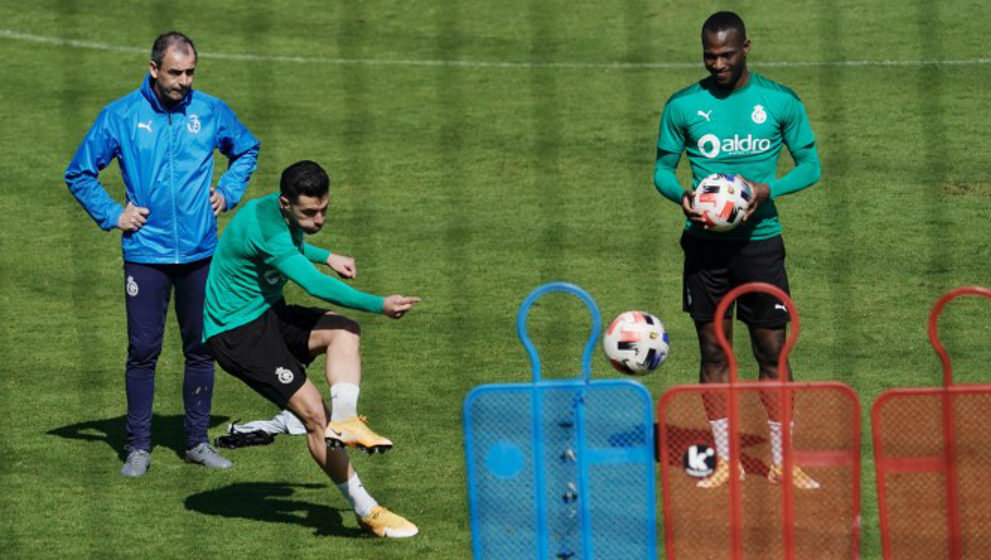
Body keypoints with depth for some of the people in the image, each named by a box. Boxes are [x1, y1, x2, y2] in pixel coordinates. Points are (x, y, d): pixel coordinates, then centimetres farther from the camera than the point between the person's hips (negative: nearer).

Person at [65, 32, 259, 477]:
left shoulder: (211, 112, 3)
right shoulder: (121, 116, -3)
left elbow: (247, 150, 23)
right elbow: (79, 173, 7)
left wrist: (228, 191, 9)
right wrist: (113, 215, 0)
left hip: (199, 252, 2)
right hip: (146, 252, -2)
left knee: (201, 348, 8)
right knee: (143, 350, -3)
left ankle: (198, 441, 18)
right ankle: (138, 447, 4)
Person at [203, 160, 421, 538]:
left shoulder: (282, 214, 2)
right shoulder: (264, 229, -27)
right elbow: (315, 285, -33)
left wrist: (327, 257, 17)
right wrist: (380, 306, -34)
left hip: (268, 314, 9)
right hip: (235, 332, -9)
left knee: (344, 331, -15)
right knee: (312, 411, -17)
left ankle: (344, 421, -30)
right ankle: (365, 511, -12)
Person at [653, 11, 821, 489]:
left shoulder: (781, 102, -1)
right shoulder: (683, 106, 1)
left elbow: (809, 166, 5)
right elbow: (663, 168, 8)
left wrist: (767, 190, -15)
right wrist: (681, 197, -15)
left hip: (760, 239, -1)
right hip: (704, 242, 1)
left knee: (772, 352, 1)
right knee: (713, 353, 5)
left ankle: (782, 463, 9)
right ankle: (725, 462, 13)